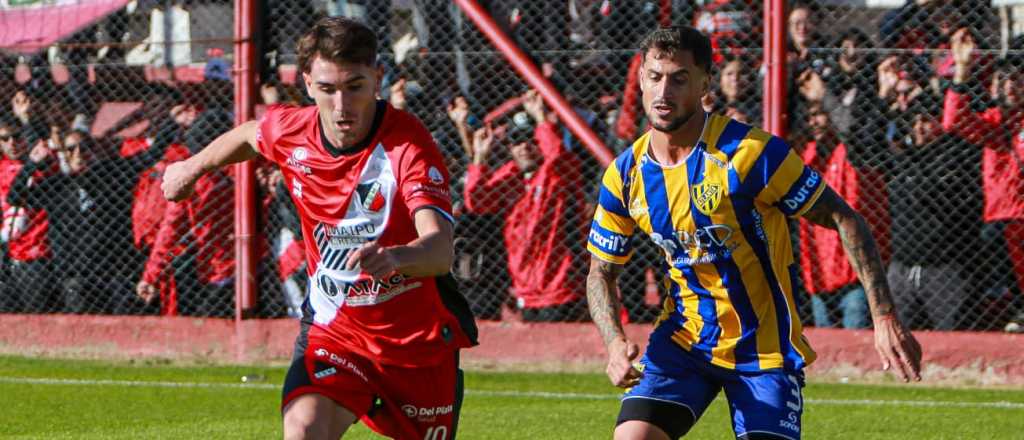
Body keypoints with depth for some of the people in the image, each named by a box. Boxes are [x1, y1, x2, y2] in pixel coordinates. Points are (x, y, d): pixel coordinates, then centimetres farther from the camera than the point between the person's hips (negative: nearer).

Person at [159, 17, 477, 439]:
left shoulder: (409, 146, -27)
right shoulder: (290, 130, -11)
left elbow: (440, 249, -43)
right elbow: (249, 136, 17)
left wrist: (395, 257, -63)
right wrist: (194, 165, 30)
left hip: (419, 340, -2)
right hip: (332, 330, 2)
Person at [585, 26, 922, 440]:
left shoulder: (749, 152, -17)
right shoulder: (625, 174, -2)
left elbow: (844, 219, -11)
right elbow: (601, 272, 10)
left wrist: (884, 316, -18)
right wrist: (615, 343, -11)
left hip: (764, 347, -3)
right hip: (681, 340, 4)